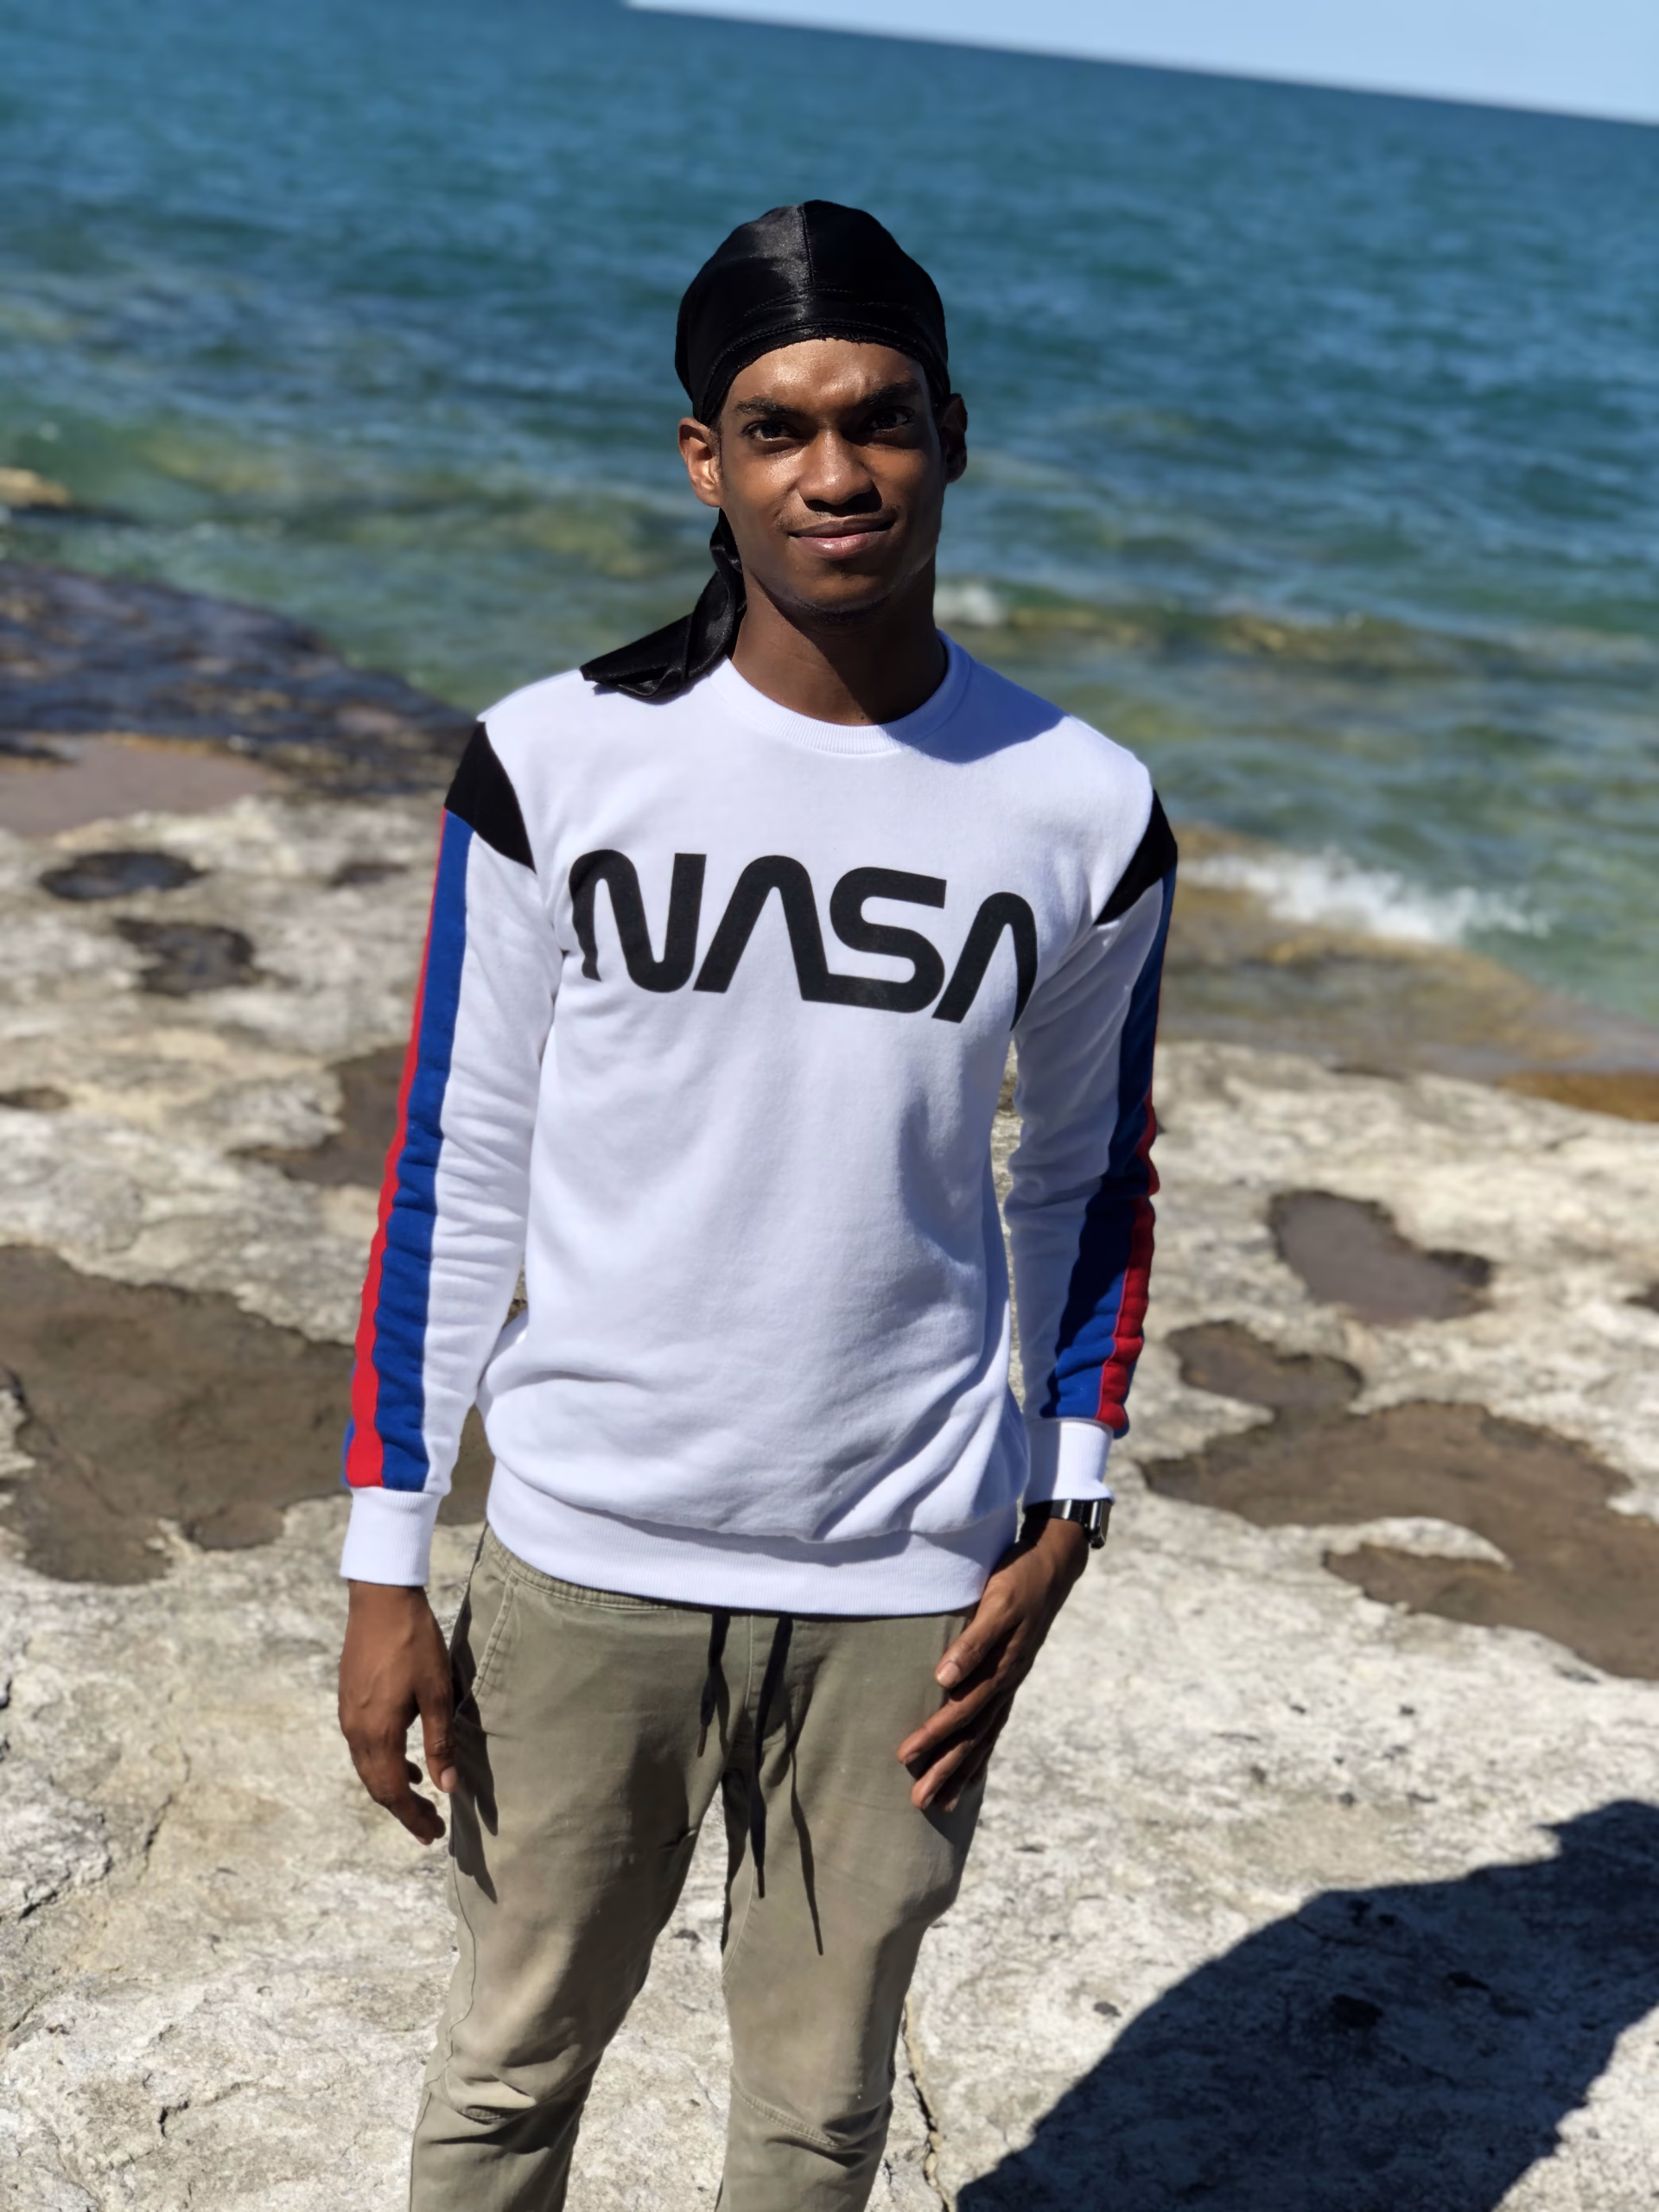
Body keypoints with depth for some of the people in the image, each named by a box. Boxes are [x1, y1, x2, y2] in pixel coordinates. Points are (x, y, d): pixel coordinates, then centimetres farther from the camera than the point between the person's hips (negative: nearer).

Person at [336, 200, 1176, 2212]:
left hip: (905, 1592, 1)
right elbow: (452, 1173, 0)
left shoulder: (1082, 814, -3)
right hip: (583, 1562, 0)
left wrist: (1058, 1520, 3)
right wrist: (386, 1564, -1)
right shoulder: (556, 764, -6)